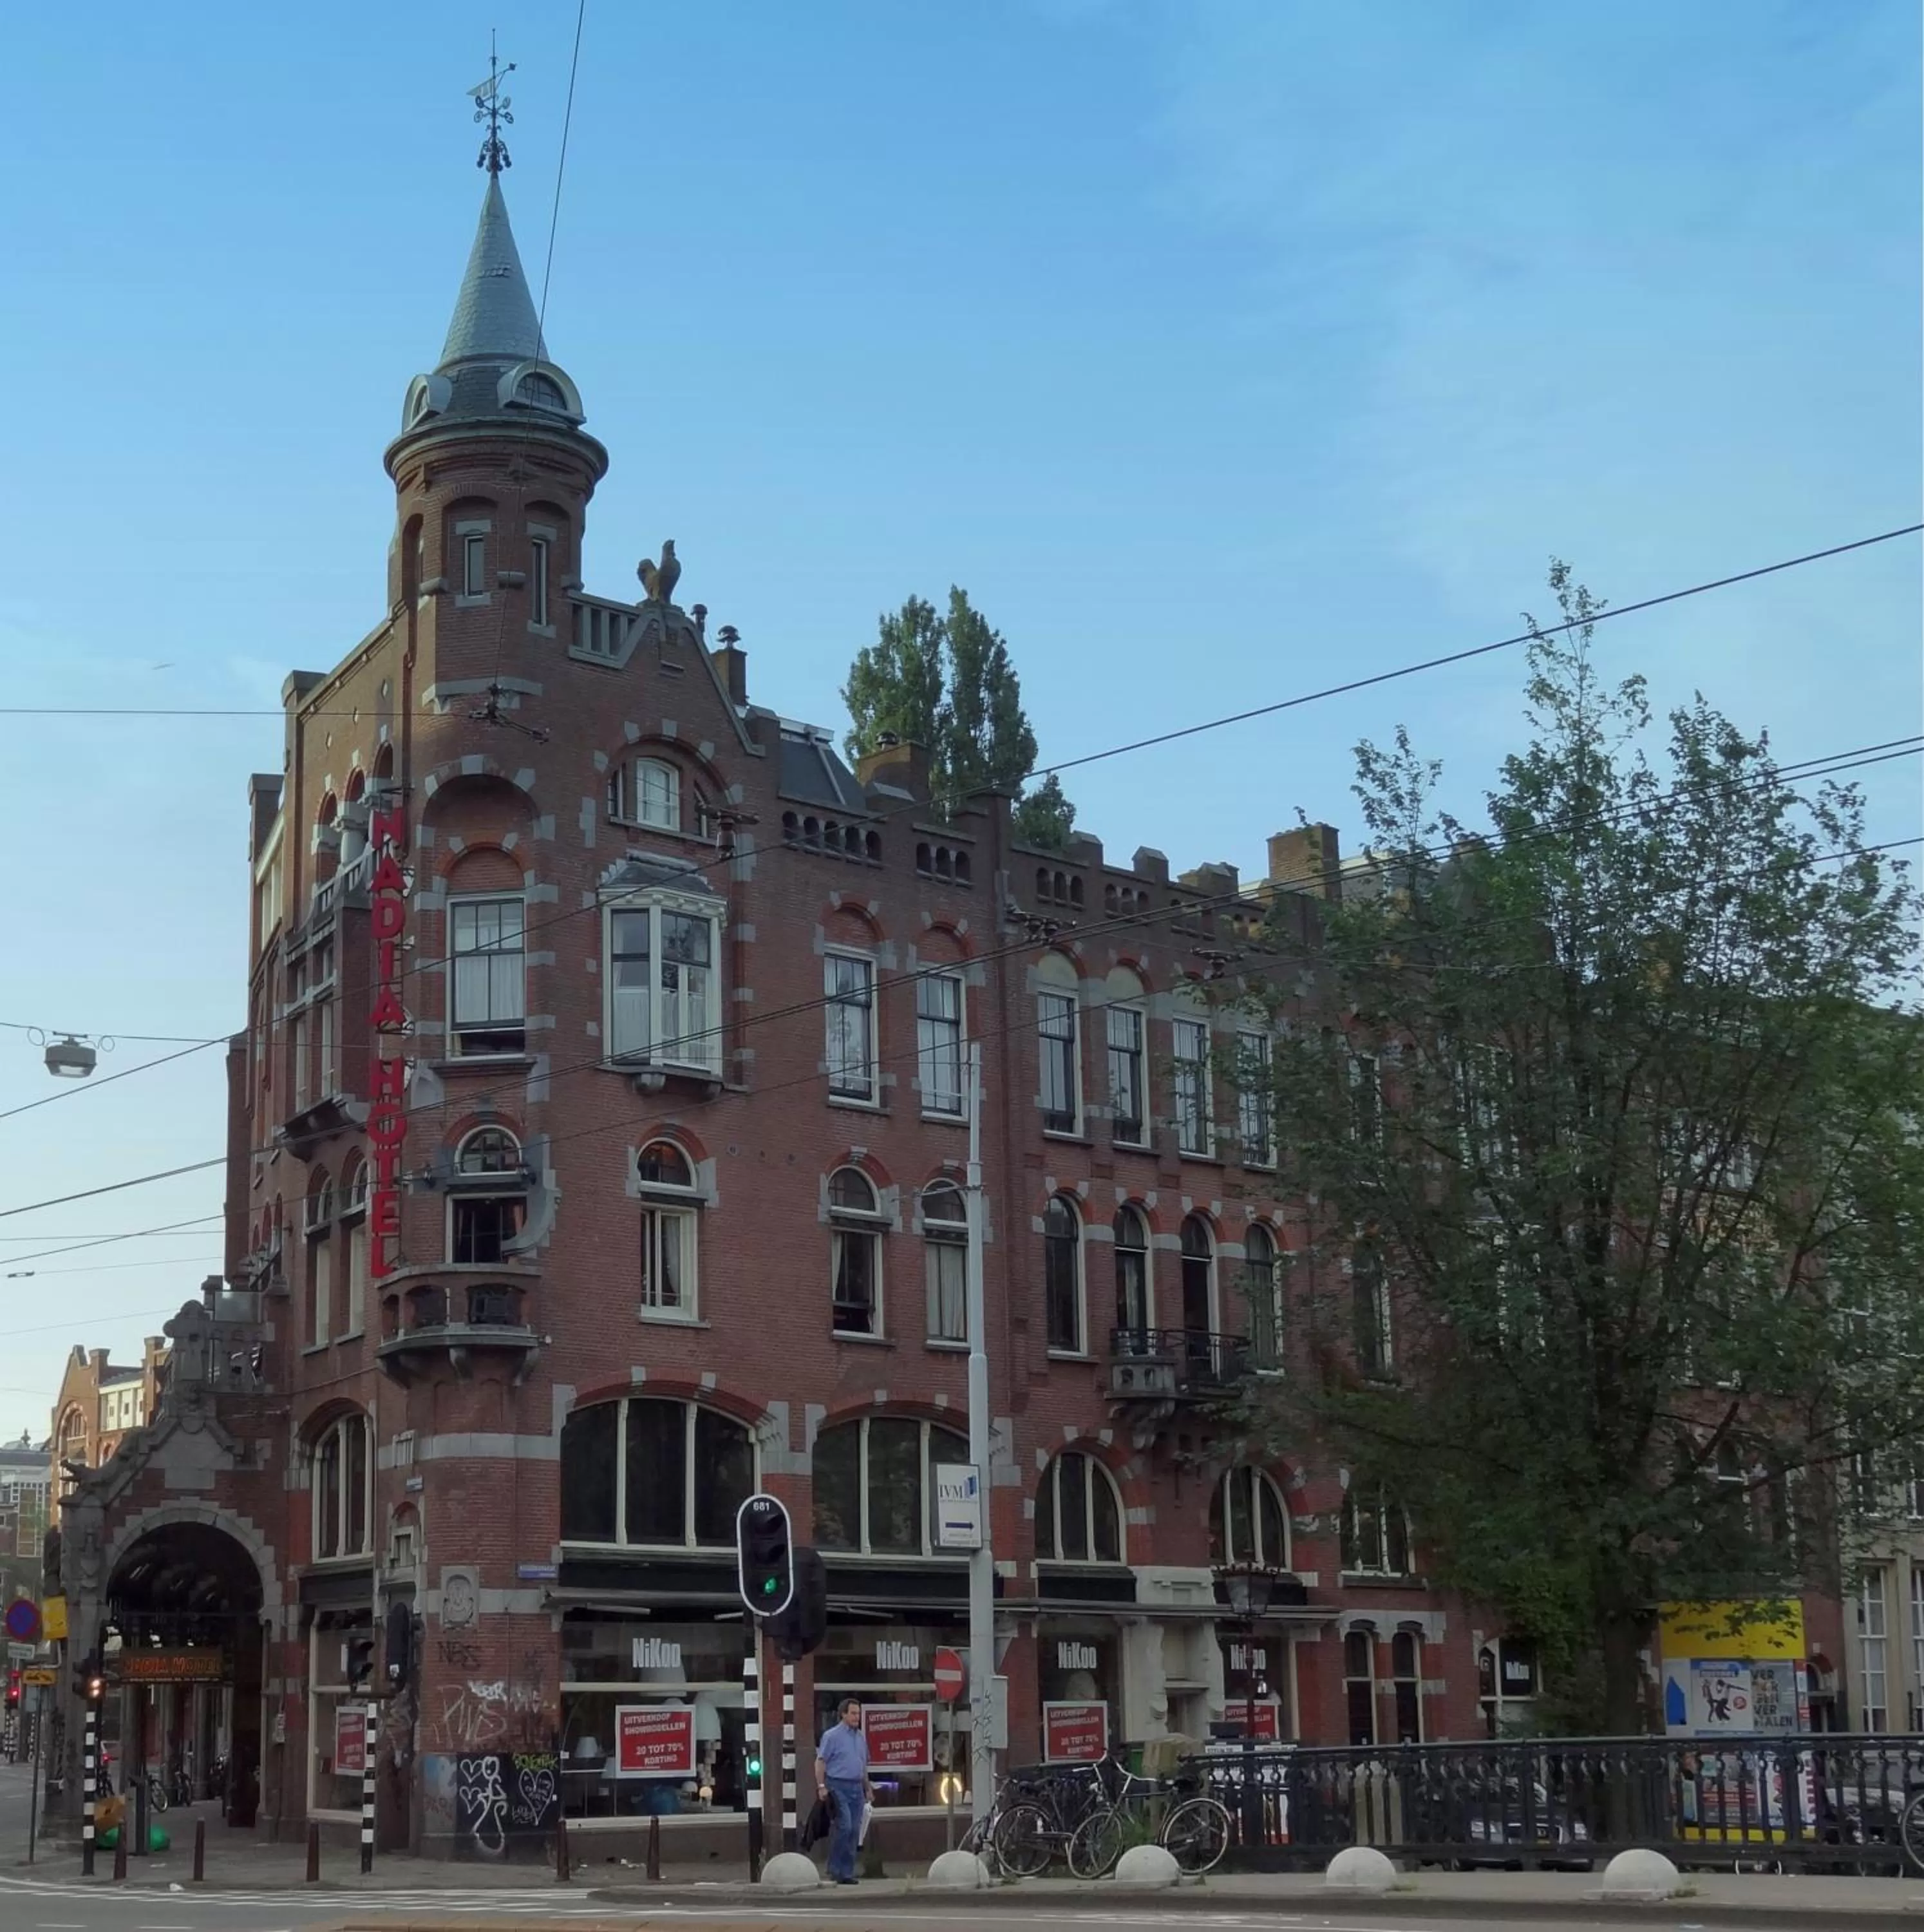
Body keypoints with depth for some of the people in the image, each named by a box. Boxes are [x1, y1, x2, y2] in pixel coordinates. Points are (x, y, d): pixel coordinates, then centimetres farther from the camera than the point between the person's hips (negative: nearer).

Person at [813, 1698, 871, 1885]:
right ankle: (835, 1869, -7)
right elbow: (821, 1762, -7)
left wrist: (868, 1788, 21)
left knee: (854, 1830, 4)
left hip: (856, 1787, 7)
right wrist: (822, 1786, -15)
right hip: (838, 1786, -7)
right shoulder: (832, 1736, -4)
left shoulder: (861, 1737, 16)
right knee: (844, 1826, -16)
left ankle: (847, 1872, 9)